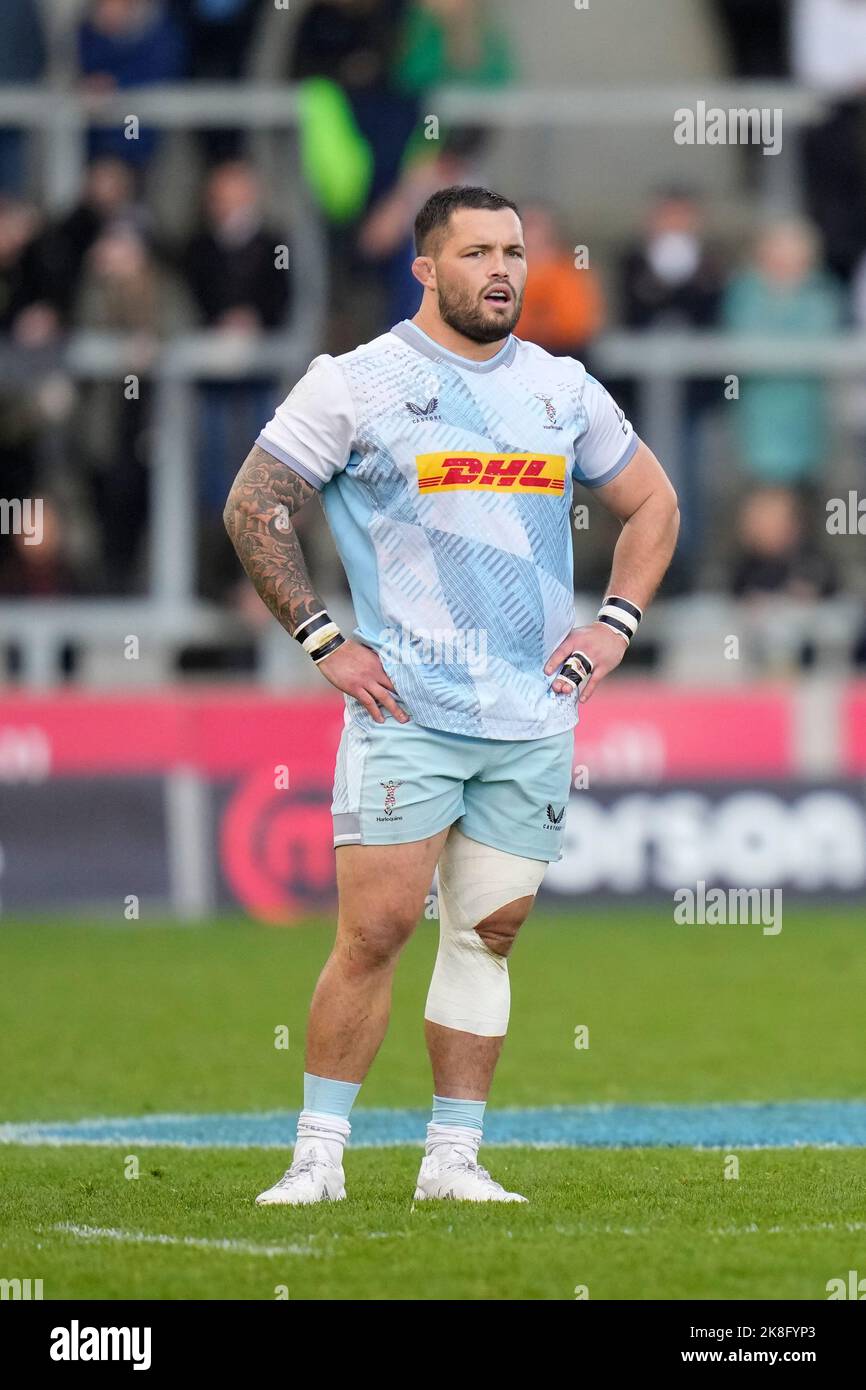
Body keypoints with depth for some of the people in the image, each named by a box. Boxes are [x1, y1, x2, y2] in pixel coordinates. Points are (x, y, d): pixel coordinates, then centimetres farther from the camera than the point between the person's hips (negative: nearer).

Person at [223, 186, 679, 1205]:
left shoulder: (562, 387, 11)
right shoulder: (355, 384, -2)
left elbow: (650, 502, 23)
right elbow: (252, 508, -1)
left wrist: (615, 623, 9)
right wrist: (322, 640, -6)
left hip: (535, 722, 4)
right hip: (405, 711, -4)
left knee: (489, 934, 5)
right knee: (376, 929, -9)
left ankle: (453, 1158, 12)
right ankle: (319, 1153, -1)